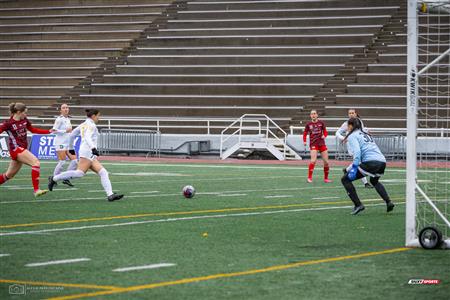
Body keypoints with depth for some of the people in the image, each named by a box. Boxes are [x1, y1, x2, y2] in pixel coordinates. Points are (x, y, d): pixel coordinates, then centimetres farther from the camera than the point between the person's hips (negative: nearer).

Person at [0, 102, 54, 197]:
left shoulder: (24, 120, 8)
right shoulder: (8, 123, -12)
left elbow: (33, 130, 20)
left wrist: (49, 131, 16)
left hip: (23, 149, 8)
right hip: (16, 149, -8)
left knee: (9, 175, 15)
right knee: (36, 162, -24)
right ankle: (36, 190, -26)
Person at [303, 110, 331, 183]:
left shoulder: (321, 123, 3)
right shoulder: (309, 124, 2)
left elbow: (325, 132, 8)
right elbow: (305, 133, 10)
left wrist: (324, 135, -14)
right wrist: (304, 141, -5)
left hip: (322, 143, 2)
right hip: (313, 144, -2)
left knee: (326, 161, 1)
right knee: (313, 160, -20)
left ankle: (326, 178, 16)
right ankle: (309, 177, -10)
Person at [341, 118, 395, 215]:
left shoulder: (352, 136, 6)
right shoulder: (366, 134, 29)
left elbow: (357, 152, -11)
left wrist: (354, 168, -16)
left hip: (370, 162, -8)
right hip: (382, 162, 8)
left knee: (345, 179, 4)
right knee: (374, 181, 39)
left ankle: (358, 205, -6)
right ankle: (388, 202, 23)